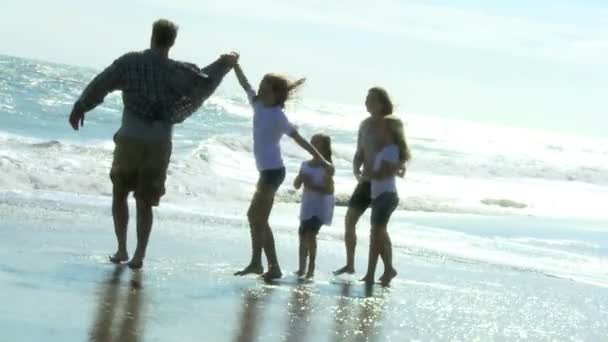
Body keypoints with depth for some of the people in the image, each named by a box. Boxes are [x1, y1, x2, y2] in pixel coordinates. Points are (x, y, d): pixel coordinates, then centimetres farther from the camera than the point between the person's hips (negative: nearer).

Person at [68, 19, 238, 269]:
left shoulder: (130, 62, -3)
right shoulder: (177, 71, -5)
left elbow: (100, 84, 2)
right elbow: (205, 84, -4)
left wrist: (80, 108, 15)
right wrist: (223, 64, 13)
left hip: (130, 140, 0)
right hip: (159, 144, 0)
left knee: (119, 194, 18)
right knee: (145, 203, 9)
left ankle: (121, 250, 14)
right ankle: (139, 255, 2)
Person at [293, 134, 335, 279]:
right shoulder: (306, 165, 5)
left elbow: (329, 190, -17)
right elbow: (296, 185, 6)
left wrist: (313, 186, -24)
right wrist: (301, 177, -15)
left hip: (321, 207, -6)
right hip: (307, 206, 6)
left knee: (310, 235, -18)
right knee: (303, 236, 10)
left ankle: (311, 268, -10)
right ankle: (302, 268, 22)